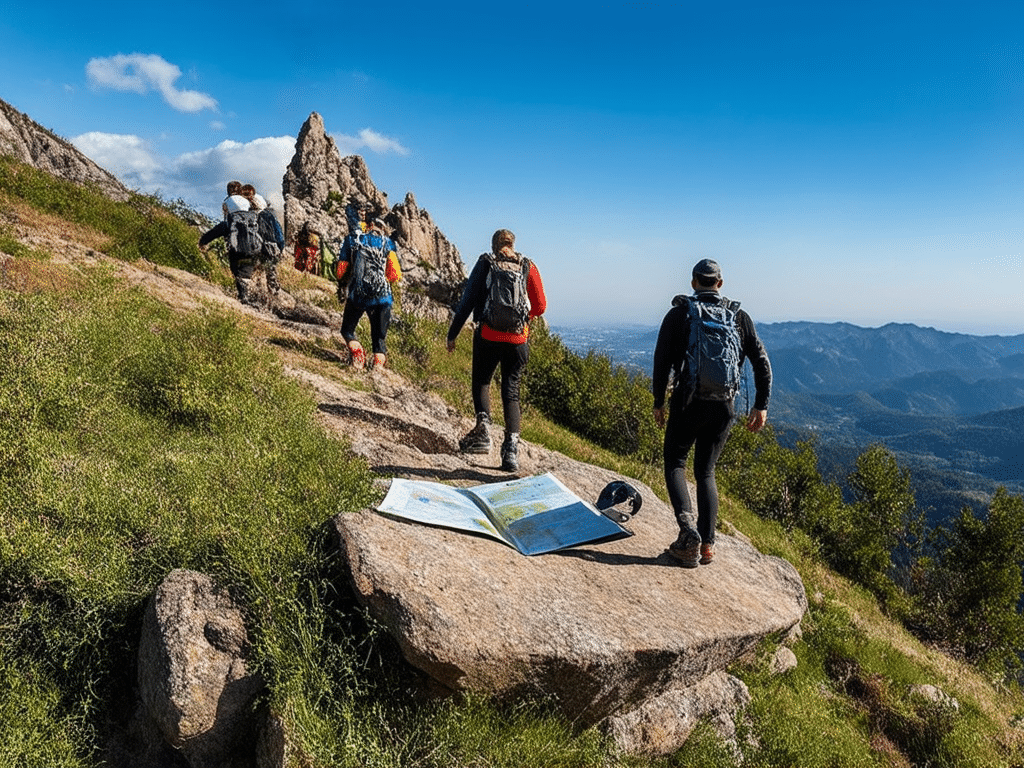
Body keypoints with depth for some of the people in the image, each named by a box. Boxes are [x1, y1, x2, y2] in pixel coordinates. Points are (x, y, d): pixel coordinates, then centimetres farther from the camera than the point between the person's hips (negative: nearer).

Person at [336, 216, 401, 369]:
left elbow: (341, 269, 10)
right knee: (379, 336, 12)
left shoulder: (352, 239, 7)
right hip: (381, 297, 0)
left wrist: (340, 286, 27)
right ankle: (378, 363, -4)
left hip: (355, 295, 0)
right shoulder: (387, 243, 4)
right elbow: (395, 275, 0)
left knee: (347, 330, 18)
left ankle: (357, 353, -6)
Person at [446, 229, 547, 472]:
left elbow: (467, 300, -1)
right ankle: (511, 445, -4)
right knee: (511, 391, 8)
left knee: (481, 381, 15)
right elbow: (540, 306, 5)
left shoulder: (485, 263, 2)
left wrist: (452, 334, 4)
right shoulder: (528, 266, 7)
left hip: (488, 335, -1)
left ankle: (483, 428, -8)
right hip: (518, 339, 2)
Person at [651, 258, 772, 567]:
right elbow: (762, 362, 5)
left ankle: (687, 529, -10)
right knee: (705, 472, 15)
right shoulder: (739, 316, 8)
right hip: (724, 406, 3)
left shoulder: (678, 313, 1)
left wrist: (658, 401, 4)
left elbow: (662, 360, -4)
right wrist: (761, 405, 9)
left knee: (675, 464, 12)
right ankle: (707, 544, 9)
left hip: (688, 402, -3)